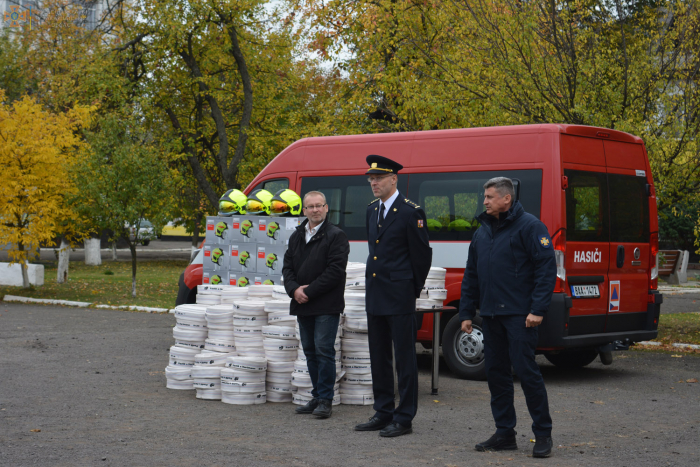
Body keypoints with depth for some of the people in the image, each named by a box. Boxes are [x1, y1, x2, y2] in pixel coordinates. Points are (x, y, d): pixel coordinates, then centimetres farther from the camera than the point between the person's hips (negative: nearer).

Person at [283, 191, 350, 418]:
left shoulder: (336, 236, -6)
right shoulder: (296, 237, 15)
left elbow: (335, 270, -14)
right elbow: (287, 267, 12)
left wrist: (309, 291, -16)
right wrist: (294, 289, -7)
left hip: (326, 305, -7)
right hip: (303, 305, 7)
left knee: (324, 350, -8)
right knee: (310, 351, 11)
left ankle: (325, 399, -2)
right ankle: (318, 397, 19)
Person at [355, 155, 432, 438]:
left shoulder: (411, 212, -11)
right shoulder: (372, 210, 12)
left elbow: (422, 255, -7)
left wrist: (413, 289, 0)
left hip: (400, 298, -8)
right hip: (375, 297, 8)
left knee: (404, 358, -1)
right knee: (379, 358, 13)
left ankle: (404, 419, 4)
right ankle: (383, 413, 22)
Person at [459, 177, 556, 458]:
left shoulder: (529, 226, -6)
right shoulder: (482, 232, 16)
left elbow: (546, 269, -12)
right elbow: (471, 276, 21)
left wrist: (537, 309, -18)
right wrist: (466, 313, 16)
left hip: (519, 315, -7)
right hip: (490, 314, 7)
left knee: (526, 370, -7)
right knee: (495, 372, 8)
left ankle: (543, 434, 3)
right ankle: (504, 434, 17)